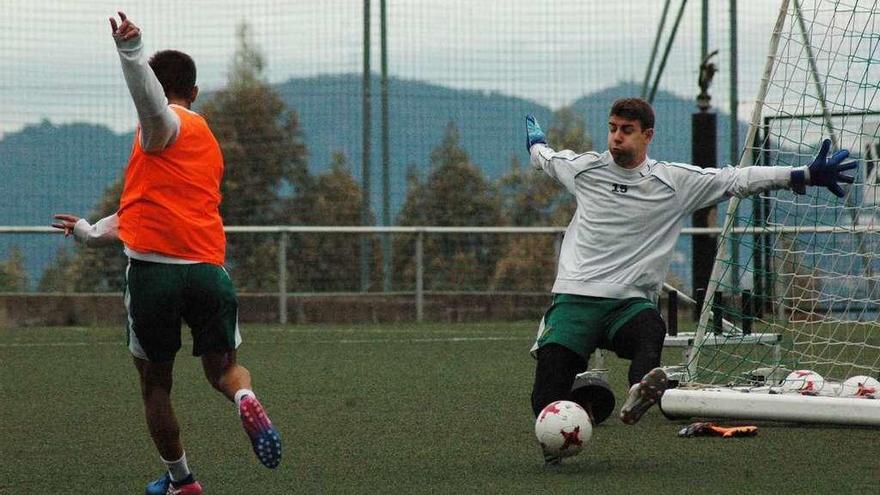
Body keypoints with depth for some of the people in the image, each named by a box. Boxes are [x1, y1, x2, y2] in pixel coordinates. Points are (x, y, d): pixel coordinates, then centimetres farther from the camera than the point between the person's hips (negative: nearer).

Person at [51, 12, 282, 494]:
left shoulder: (167, 125, 2)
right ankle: (245, 400, -21)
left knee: (155, 382, 11)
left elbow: (152, 104, -26)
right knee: (222, 367, 14)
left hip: (154, 269, -5)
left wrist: (130, 51, -41)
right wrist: (93, 231, 47)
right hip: (209, 269, 5)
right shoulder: (209, 145, 27)